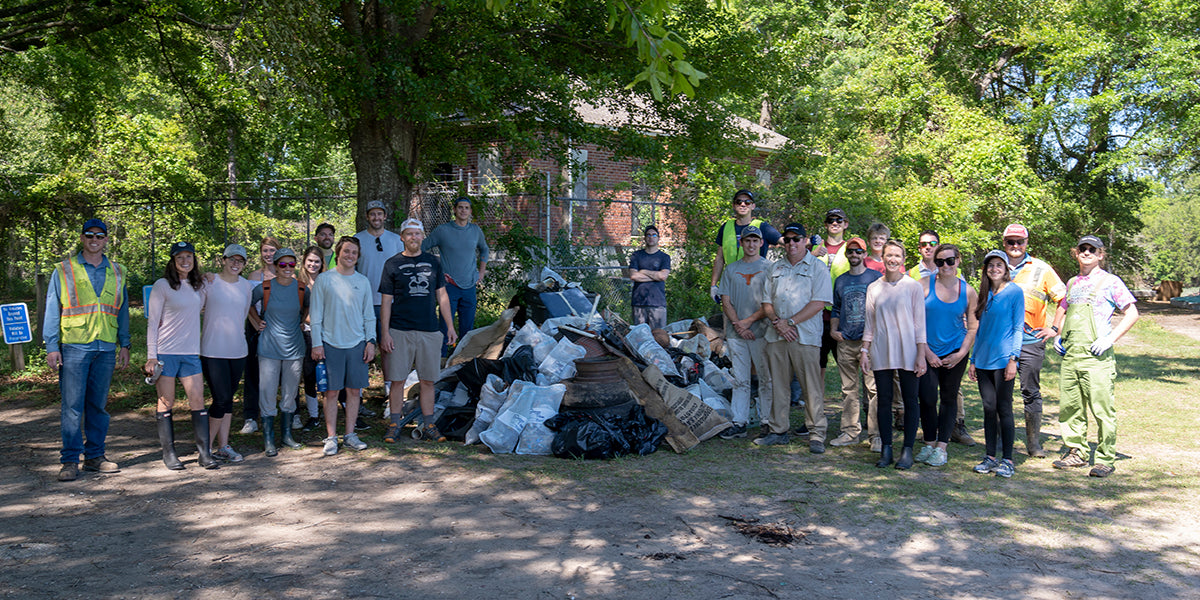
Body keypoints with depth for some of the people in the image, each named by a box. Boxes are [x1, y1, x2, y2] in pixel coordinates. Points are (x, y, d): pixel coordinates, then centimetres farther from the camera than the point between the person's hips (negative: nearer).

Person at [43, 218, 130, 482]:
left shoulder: (116, 273, 14)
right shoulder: (64, 271, 5)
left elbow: (122, 310, 16)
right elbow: (52, 311, 4)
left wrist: (124, 344, 10)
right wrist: (52, 347, -3)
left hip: (106, 349, 3)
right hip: (73, 347, -3)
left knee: (98, 404, 8)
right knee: (72, 405, -4)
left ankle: (95, 455, 15)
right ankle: (70, 460, 2)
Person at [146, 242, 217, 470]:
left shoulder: (198, 285, 12)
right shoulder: (162, 286, -4)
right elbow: (152, 322, -5)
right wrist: (151, 356, -9)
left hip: (191, 353, 4)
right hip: (165, 352, -4)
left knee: (198, 400, -1)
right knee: (166, 403, 1)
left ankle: (205, 452, 2)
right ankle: (168, 453, 10)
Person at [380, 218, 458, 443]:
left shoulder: (433, 262, 11)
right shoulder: (393, 264, 3)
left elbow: (442, 296, 14)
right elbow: (386, 302, 2)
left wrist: (450, 326, 8)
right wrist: (385, 333, -4)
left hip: (429, 331, 2)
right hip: (400, 331, -2)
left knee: (427, 381, 5)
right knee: (397, 380, 0)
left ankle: (428, 426, 13)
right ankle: (394, 425, 11)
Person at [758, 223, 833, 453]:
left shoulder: (818, 268, 2)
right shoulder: (774, 268, 17)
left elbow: (819, 303, -8)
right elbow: (766, 302, 14)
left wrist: (790, 322, -12)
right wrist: (777, 322, -6)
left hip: (805, 336, -5)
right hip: (776, 335, 5)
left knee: (812, 387, -5)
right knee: (778, 384, 8)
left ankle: (816, 434, 0)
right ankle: (778, 431, 16)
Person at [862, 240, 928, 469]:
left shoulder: (913, 286, 1)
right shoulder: (873, 288, 9)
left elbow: (920, 322, -1)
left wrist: (921, 355, -6)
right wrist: (864, 350, 5)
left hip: (907, 352, -2)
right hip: (881, 353, 2)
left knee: (910, 400, 0)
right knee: (884, 400, 3)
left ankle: (907, 450, 8)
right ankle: (886, 449, 10)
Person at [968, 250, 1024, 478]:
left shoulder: (1014, 292, -3)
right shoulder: (985, 294, 15)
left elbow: (1018, 328, -6)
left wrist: (1013, 358, -13)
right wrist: (973, 360, 14)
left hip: (1003, 360, -6)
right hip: (984, 361, 6)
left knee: (1004, 409, -3)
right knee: (989, 409, 8)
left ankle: (1007, 459, 3)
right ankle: (990, 457, 14)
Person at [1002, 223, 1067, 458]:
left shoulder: (1040, 269, 3)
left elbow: (1063, 298, 7)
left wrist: (1056, 328, 1)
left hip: (1031, 341, -2)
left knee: (1031, 393, 2)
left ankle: (1033, 442, 10)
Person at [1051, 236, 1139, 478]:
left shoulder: (1110, 281, 1)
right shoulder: (1072, 283, 18)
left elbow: (1132, 314, -1)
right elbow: (1061, 309, 34)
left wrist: (1111, 338, -12)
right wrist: (1058, 333, 17)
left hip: (1096, 356, -6)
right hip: (1069, 355, 6)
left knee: (1102, 408, -6)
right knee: (1069, 406, 8)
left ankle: (1105, 459, 2)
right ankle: (1076, 452, 20)